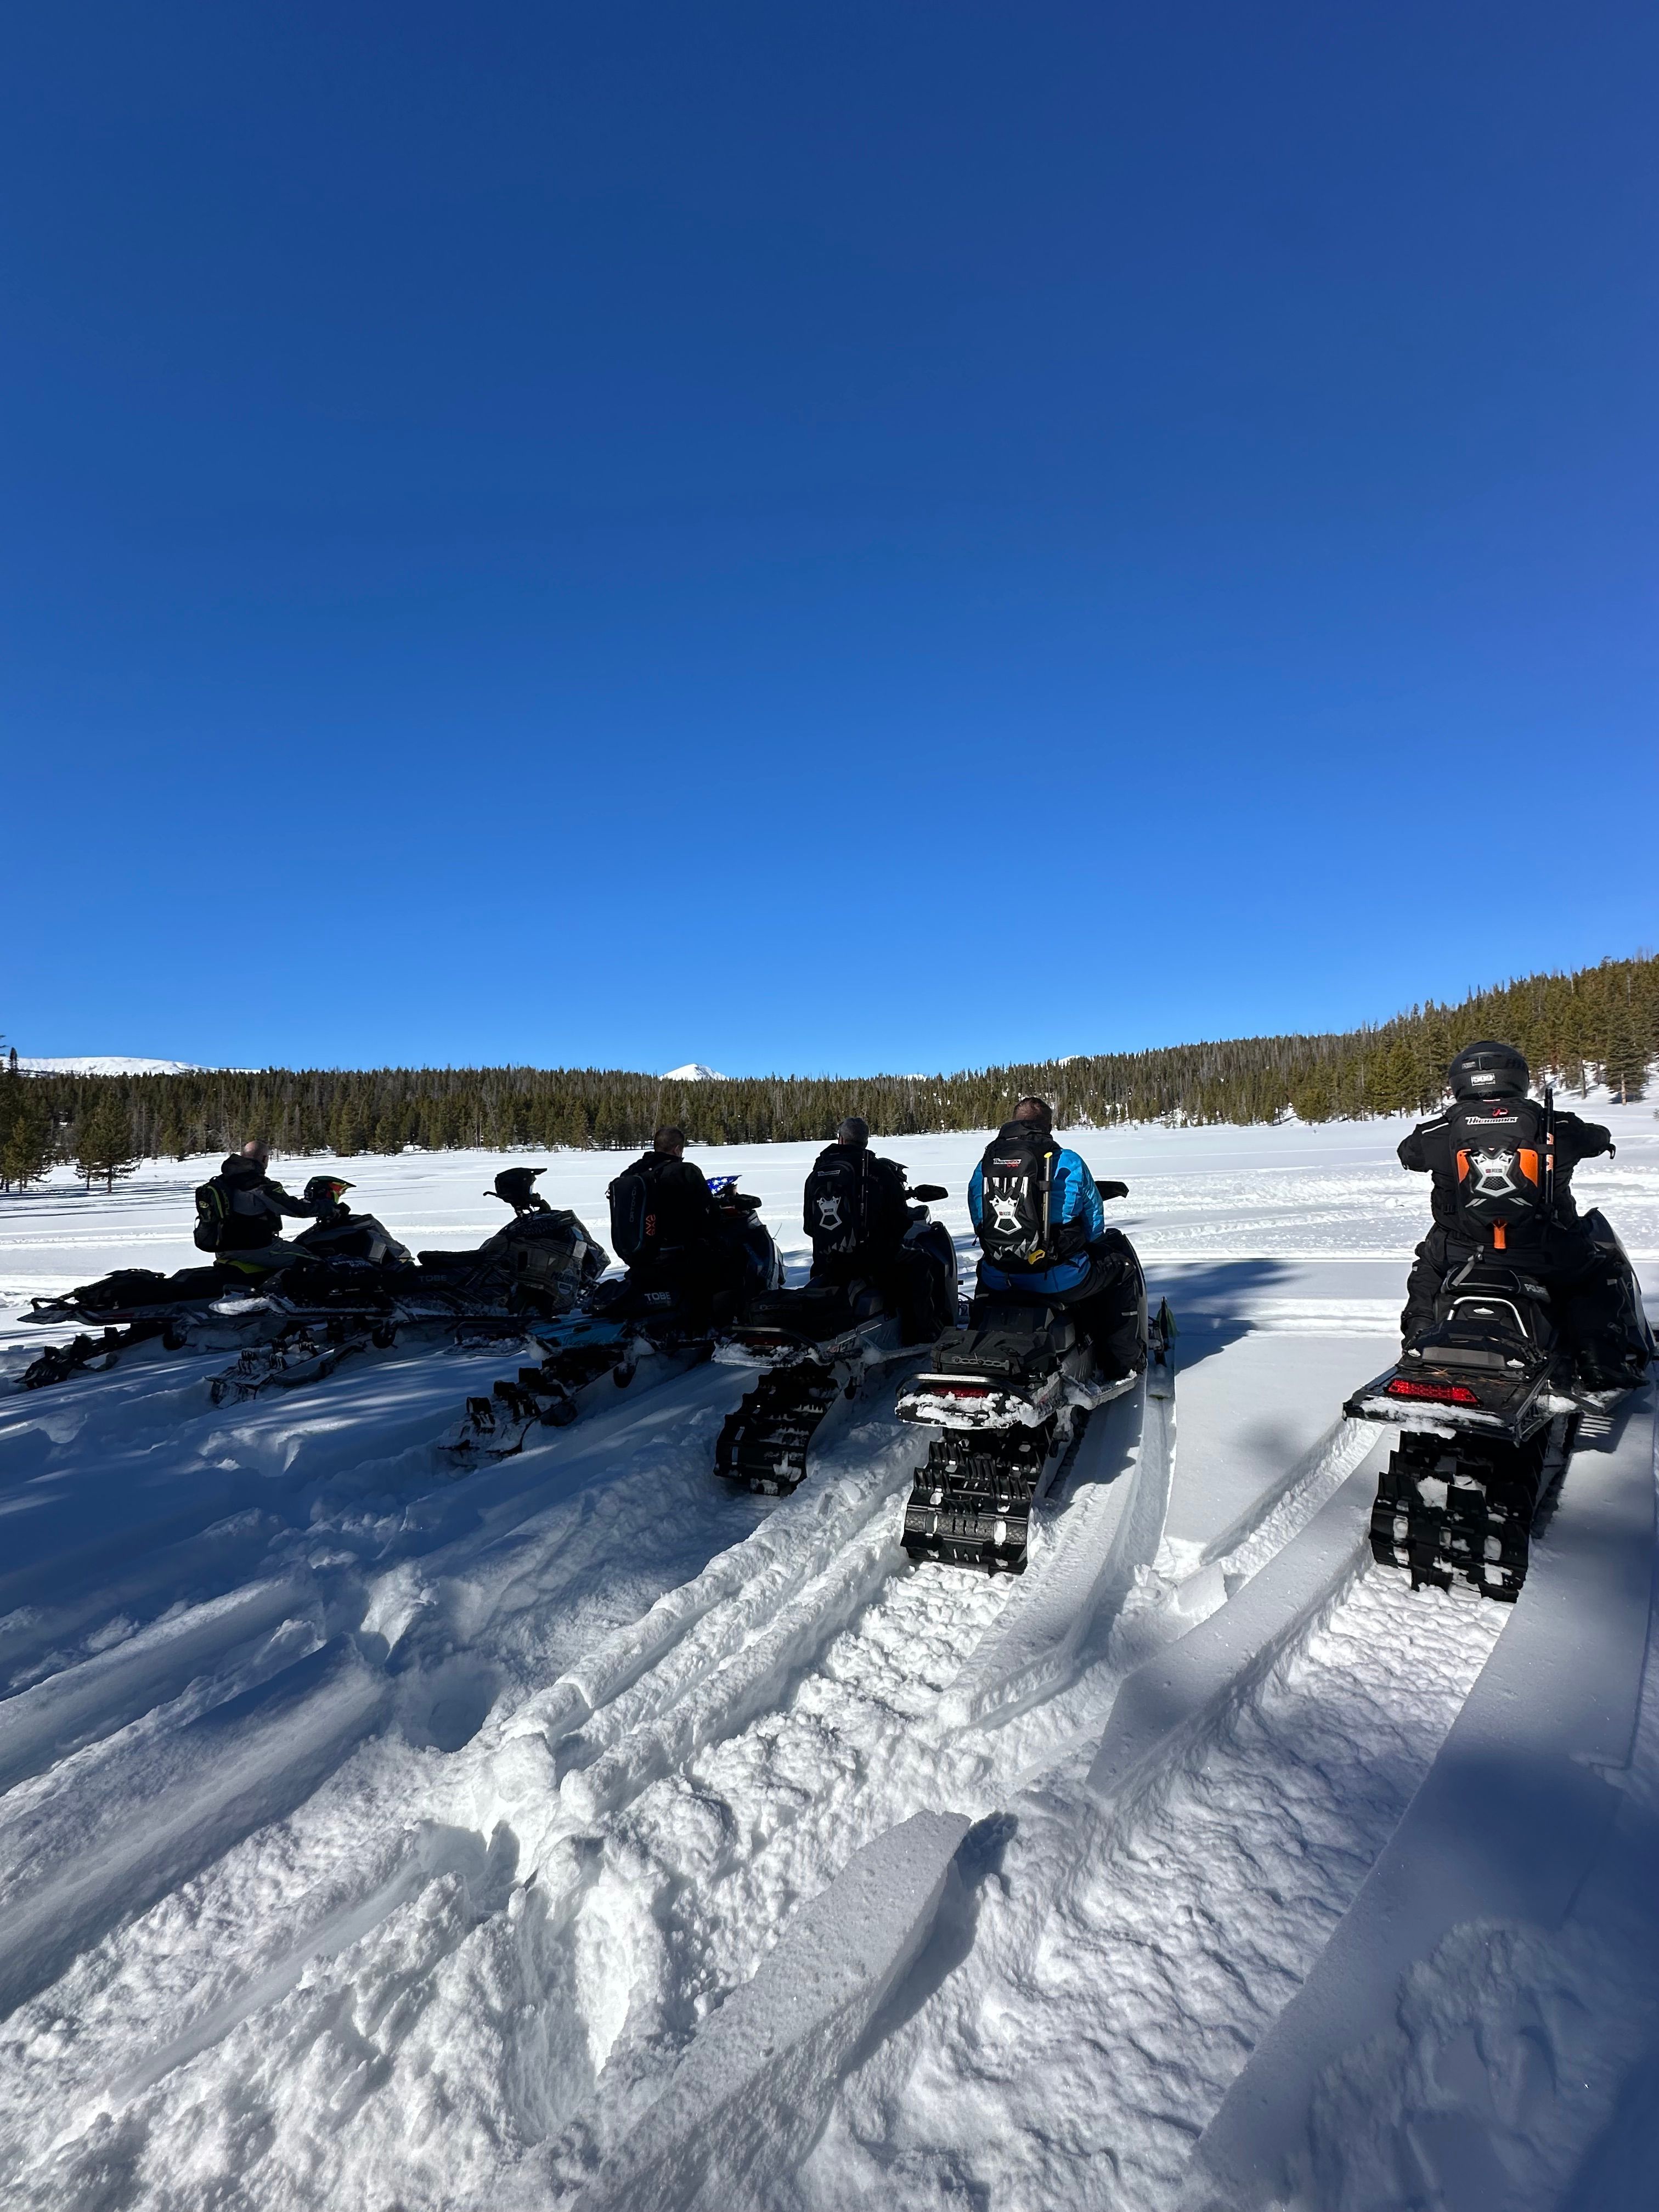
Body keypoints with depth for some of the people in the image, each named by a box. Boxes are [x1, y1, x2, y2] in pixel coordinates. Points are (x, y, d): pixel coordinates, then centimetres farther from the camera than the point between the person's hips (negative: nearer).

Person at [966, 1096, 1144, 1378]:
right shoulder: (1068, 1163, -5)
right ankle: (1124, 1359, 25)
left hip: (999, 1283, 4)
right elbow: (1094, 1229, 2)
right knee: (1122, 1263, 23)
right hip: (1060, 1281, -4)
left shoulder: (984, 1166, 4)